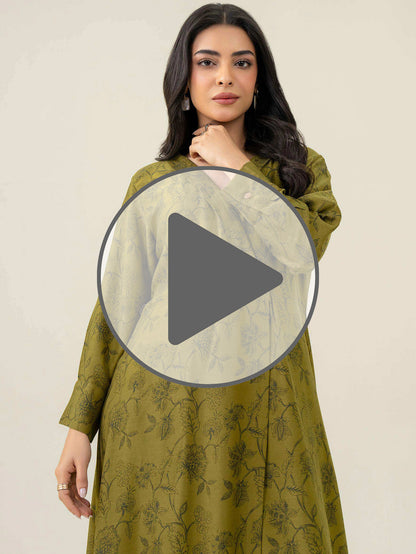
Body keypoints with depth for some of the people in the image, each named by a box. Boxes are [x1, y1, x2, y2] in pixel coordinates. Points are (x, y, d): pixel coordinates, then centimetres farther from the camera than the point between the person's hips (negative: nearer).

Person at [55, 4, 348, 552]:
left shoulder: (302, 167, 5)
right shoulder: (150, 182, 6)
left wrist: (237, 169, -10)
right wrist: (80, 425, -2)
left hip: (261, 412, 0)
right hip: (158, 412, 1)